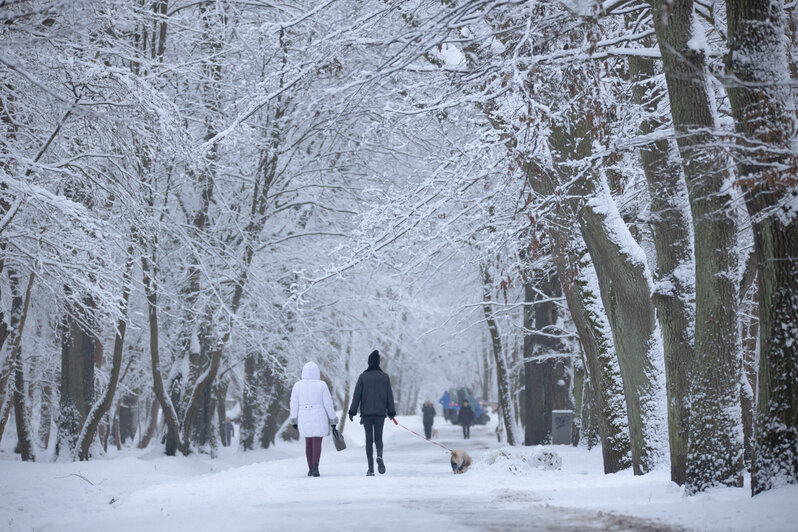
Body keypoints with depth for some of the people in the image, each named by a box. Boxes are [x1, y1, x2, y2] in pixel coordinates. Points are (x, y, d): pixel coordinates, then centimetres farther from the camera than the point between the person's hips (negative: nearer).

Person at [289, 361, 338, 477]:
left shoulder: (298, 385, 0)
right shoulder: (321, 385, -6)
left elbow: (294, 404, 1)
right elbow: (328, 403, -5)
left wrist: (294, 420, 10)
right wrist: (333, 419, 3)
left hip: (304, 418, 3)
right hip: (319, 418, -2)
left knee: (308, 442, 15)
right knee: (317, 442, -3)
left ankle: (310, 469, 15)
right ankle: (315, 467, -19)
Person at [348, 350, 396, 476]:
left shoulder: (363, 377, -2)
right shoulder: (385, 377, 3)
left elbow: (357, 395, -3)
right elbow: (389, 396, 5)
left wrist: (352, 411, 0)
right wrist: (391, 412, 12)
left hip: (366, 413, -1)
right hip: (380, 413, 1)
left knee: (369, 440, 3)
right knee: (378, 438, 11)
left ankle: (371, 468, -2)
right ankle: (379, 456, -21)